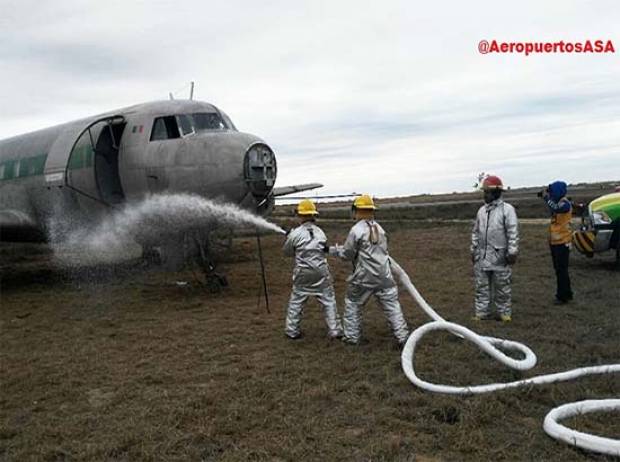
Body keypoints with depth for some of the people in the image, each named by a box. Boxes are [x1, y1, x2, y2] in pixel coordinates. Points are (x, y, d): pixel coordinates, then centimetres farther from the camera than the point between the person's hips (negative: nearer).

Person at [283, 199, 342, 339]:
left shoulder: (296, 233, -9)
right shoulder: (320, 232, 2)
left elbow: (287, 252, 3)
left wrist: (289, 237, 20)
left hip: (303, 274, -1)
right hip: (321, 272, 2)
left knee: (296, 302, 13)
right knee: (329, 301, 8)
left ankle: (292, 330, 17)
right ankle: (335, 330, 8)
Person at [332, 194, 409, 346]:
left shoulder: (356, 230, -10)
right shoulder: (379, 228, 8)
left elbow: (347, 254, -5)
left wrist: (334, 250, 14)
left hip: (364, 277, -4)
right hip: (384, 275, 4)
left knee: (352, 304, 14)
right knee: (392, 305, 7)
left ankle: (352, 336, 19)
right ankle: (403, 336, 3)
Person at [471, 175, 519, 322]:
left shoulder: (507, 209, -6)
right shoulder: (482, 210, 12)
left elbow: (513, 232, -10)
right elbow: (476, 232, 17)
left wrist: (512, 252, -14)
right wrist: (474, 250, 16)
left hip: (499, 256, -5)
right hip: (482, 256, 5)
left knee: (502, 286, 4)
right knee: (482, 285, 9)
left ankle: (505, 313, 16)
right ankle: (481, 312, 17)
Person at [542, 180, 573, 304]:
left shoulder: (565, 203, -16)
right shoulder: (557, 202, 13)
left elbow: (555, 209, -34)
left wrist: (547, 198, -20)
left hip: (562, 242, -9)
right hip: (554, 241, 9)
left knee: (561, 270, -5)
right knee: (559, 270, 15)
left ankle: (563, 296, 0)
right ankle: (566, 294, 26)